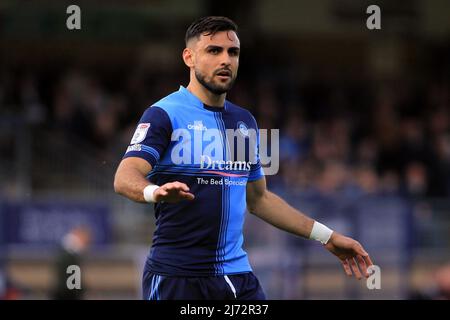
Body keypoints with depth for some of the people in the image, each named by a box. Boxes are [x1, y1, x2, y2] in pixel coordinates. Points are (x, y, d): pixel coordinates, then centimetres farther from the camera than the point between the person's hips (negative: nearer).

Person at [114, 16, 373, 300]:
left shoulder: (245, 121, 14)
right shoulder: (165, 114, -8)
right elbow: (125, 178, -21)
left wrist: (326, 236, 20)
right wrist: (156, 191, -44)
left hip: (238, 275, 6)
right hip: (177, 275, -6)